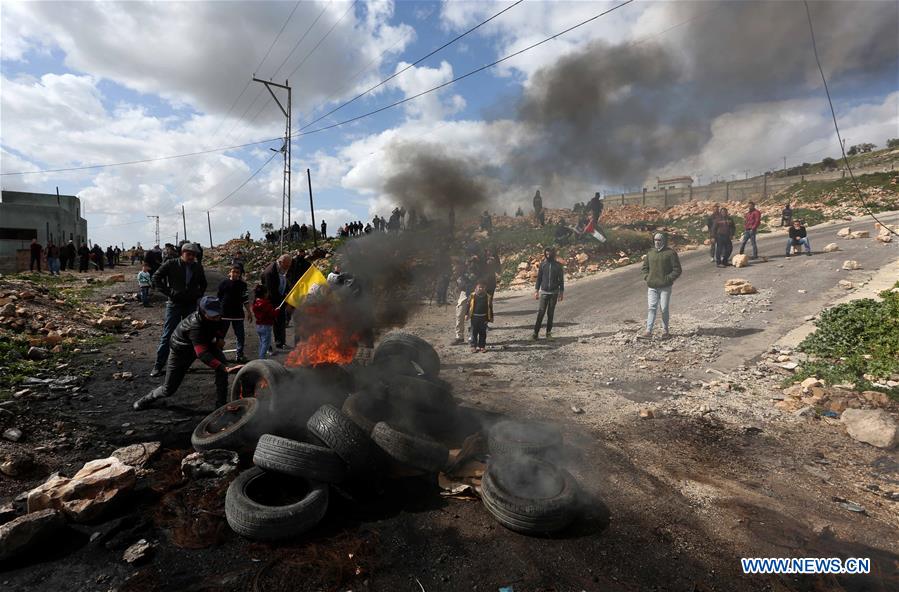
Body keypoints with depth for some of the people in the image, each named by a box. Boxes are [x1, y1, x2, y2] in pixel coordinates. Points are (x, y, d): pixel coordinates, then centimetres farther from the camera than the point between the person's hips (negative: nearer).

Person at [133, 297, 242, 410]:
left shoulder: (215, 317, -22)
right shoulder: (195, 326, -42)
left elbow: (220, 326, 7)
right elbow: (202, 354, -54)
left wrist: (220, 337, -15)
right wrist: (225, 369, -66)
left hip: (206, 343, 5)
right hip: (181, 351, -5)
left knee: (222, 363, -23)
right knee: (168, 389, 4)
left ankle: (221, 404, -11)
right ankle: (150, 397, 42)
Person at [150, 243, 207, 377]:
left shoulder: (198, 267, 5)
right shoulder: (171, 264, -6)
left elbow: (203, 284, 21)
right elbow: (156, 278, -2)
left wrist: (198, 294, 7)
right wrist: (169, 292, -11)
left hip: (191, 305, 4)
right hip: (174, 304, -3)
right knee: (167, 335, -1)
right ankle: (158, 366, 7)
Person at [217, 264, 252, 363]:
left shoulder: (242, 285, 3)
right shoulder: (224, 283, -1)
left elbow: (245, 300, 8)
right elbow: (218, 298, 5)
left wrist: (249, 312, 7)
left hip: (238, 314, 1)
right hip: (224, 314, -1)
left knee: (240, 336, 3)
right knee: (220, 335, 8)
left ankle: (240, 355, 12)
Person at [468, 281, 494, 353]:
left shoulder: (488, 297, 1)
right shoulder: (472, 296, -2)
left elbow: (490, 308, 6)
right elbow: (468, 306, 3)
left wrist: (491, 317, 6)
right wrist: (467, 314, 0)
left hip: (483, 317, 1)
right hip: (474, 317, -1)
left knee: (483, 332, 7)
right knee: (474, 332, 4)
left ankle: (482, 346, 16)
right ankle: (473, 346, 11)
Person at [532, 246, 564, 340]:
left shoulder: (558, 265, 3)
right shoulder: (543, 264, 4)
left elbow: (561, 280, 6)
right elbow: (539, 278, 7)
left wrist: (561, 293, 2)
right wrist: (536, 291, 2)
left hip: (554, 292, 0)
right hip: (544, 292, 0)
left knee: (550, 313, 4)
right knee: (541, 312, -7)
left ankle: (549, 333, 12)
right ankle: (536, 332, -6)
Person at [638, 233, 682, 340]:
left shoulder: (670, 253, -4)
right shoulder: (650, 253, 10)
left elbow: (677, 270, -4)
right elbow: (645, 266, 22)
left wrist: (668, 278, -12)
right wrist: (646, 277, 7)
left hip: (665, 287, -3)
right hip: (651, 286, 3)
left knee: (664, 309, 3)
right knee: (652, 308, -1)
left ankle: (665, 331, 19)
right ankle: (648, 331, -3)